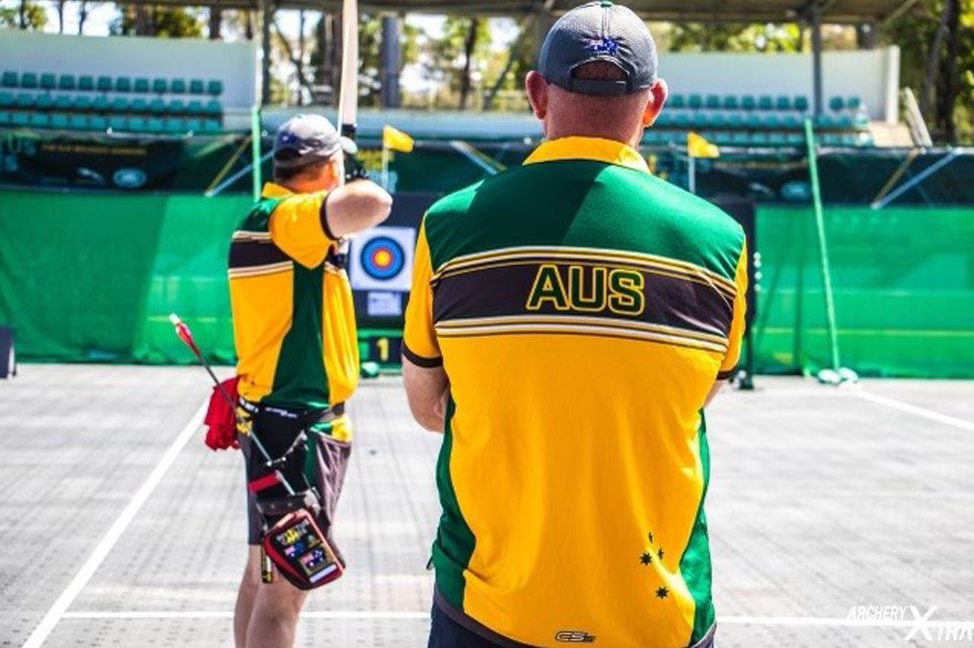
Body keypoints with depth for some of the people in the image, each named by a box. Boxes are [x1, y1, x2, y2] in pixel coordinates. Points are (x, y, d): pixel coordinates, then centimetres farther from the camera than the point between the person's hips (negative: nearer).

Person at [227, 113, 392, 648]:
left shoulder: (260, 220, 11)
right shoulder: (288, 216, -18)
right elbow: (373, 204, -35)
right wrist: (349, 190, -14)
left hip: (269, 418, 10)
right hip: (297, 424, -10)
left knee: (262, 575, 17)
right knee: (284, 586, -7)